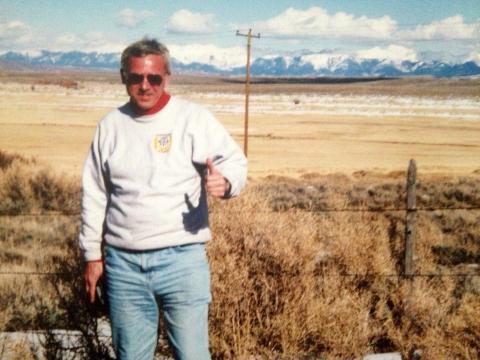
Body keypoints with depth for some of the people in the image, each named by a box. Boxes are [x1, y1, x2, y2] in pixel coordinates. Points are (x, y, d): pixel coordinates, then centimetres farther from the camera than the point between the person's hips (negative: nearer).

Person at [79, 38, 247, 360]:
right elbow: (94, 196, 14)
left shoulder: (194, 118, -3)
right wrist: (92, 255, 14)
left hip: (182, 260, -3)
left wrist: (225, 181, -34)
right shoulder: (111, 125, 9)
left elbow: (234, 161, -10)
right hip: (123, 263, 4)